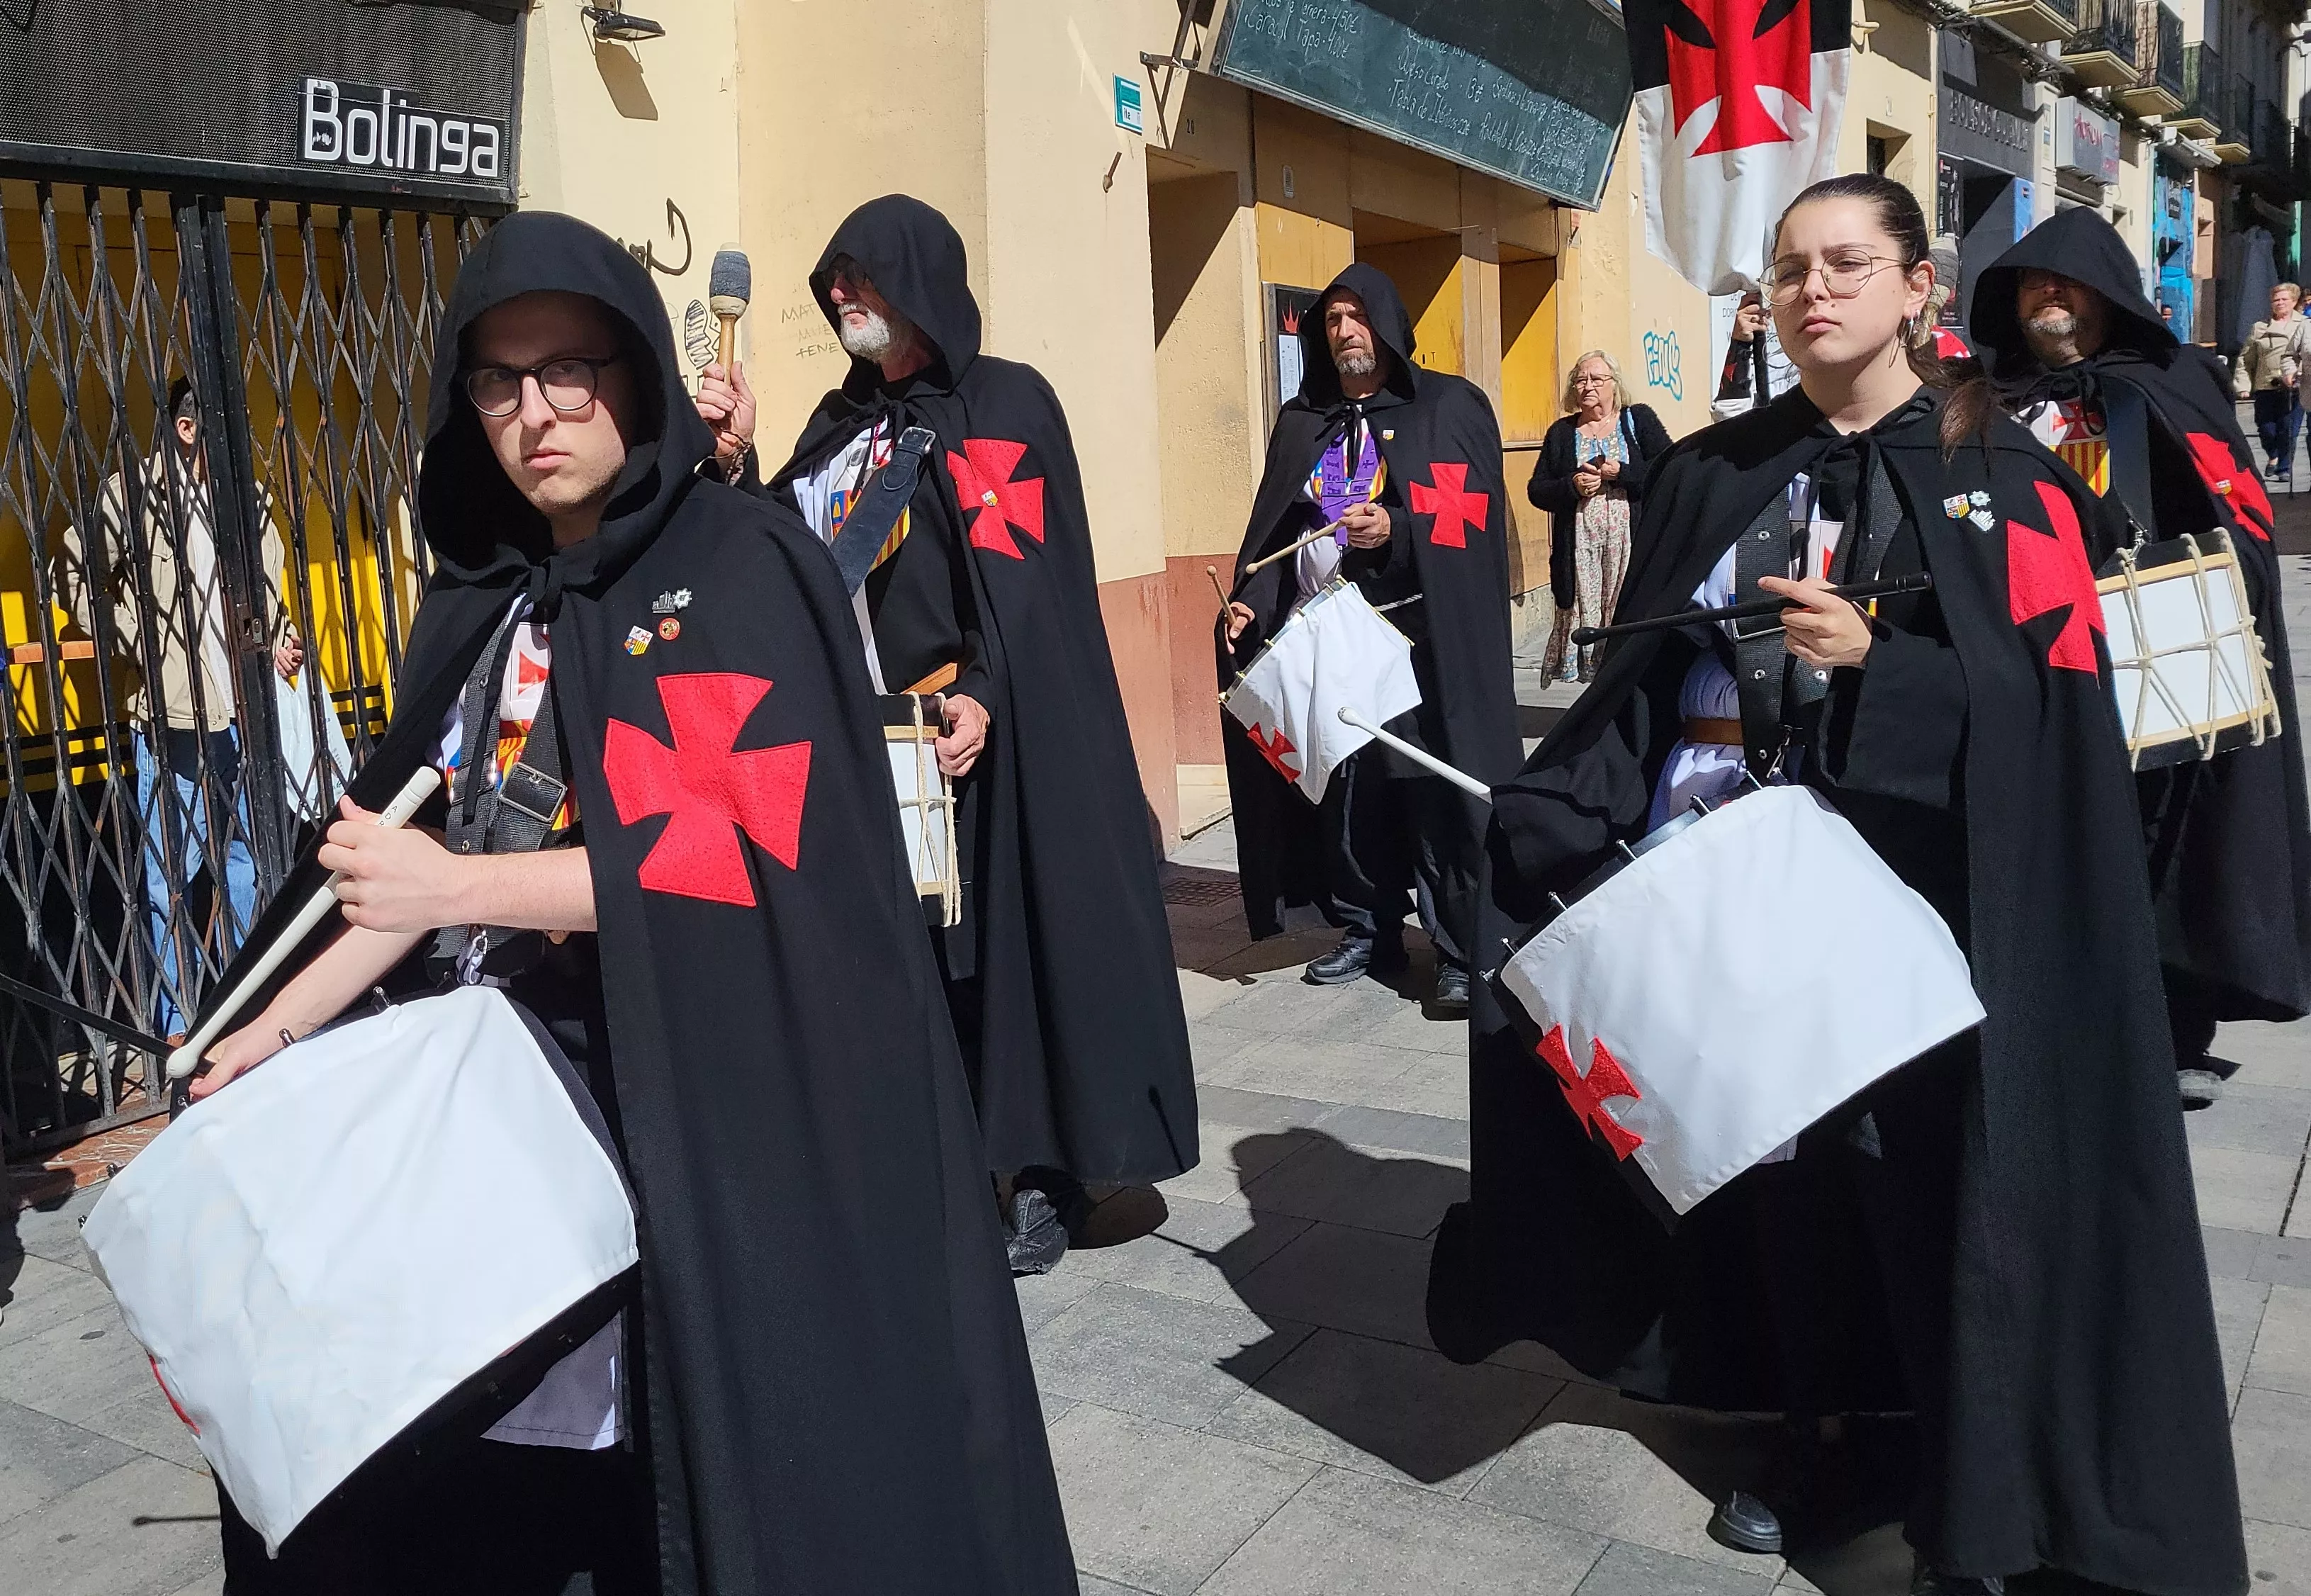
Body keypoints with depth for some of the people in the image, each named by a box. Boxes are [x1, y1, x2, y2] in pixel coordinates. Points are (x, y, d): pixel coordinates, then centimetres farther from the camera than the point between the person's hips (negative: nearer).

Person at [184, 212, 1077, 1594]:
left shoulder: (745, 567, -9)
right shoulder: (485, 604, 12)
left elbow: (761, 847, -19)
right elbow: (445, 848, 16)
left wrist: (456, 889, -18)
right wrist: (284, 1022, 8)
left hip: (723, 1109, -6)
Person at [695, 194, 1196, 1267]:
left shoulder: (1008, 403, -1)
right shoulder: (842, 421, 16)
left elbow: (1031, 572, -12)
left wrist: (985, 693, -24)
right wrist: (739, 461, -5)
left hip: (996, 735, -5)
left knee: (1014, 929, -1)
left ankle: (1044, 1170, 10)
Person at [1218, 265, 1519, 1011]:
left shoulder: (1451, 406, 4)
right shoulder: (1302, 422, 17)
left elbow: (1480, 516, -5)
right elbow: (1273, 528, 14)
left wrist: (1398, 528, -19)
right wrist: (1251, 601, -1)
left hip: (1426, 634, -4)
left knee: (1441, 788, -7)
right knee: (1343, 785, 5)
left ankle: (1463, 949, 1)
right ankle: (1369, 929, 20)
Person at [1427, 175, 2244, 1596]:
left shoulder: (2000, 475, -1)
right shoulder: (1718, 470, 8)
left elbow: (2054, 698, -8)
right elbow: (1646, 670, 5)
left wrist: (1877, 658, -22)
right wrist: (1544, 816, -7)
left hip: (1925, 884, -3)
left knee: (1925, 1160, 1)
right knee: (1776, 1148, 8)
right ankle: (1822, 1420, 28)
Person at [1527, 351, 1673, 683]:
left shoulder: (1639, 419, 9)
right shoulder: (1561, 431, 14)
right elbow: (1536, 491, 10)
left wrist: (1620, 472, -11)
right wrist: (1572, 486, -8)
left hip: (1630, 542, -2)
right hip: (1579, 547, 2)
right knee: (1581, 612, -3)